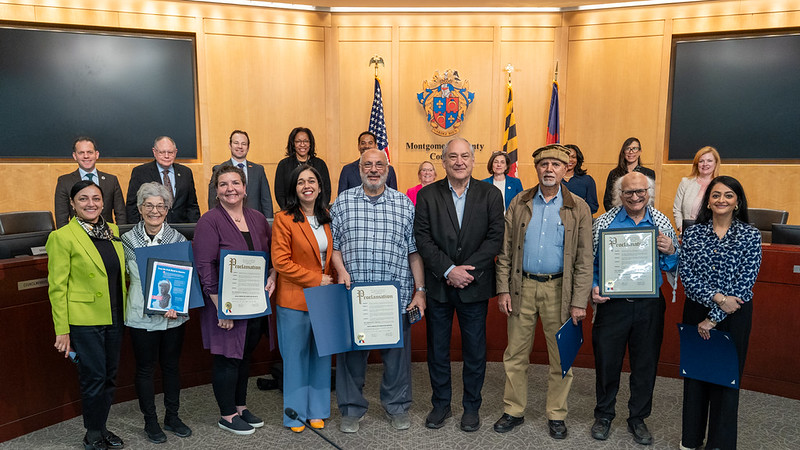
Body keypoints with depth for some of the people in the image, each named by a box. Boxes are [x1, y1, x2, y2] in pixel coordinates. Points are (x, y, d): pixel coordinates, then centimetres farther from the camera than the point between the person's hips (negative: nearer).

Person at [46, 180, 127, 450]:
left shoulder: (113, 231, 7)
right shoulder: (63, 237, -10)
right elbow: (57, 288, -9)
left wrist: (126, 312, 11)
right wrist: (62, 330, -10)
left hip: (114, 317, 6)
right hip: (85, 320, -6)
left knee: (110, 377, 13)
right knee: (94, 378, 2)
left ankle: (101, 428, 30)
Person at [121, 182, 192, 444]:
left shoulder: (178, 239, -1)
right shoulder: (128, 240, -3)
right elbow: (136, 277, -4)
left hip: (175, 316, 2)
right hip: (142, 316, -1)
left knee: (171, 366, 14)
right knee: (145, 369, 10)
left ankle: (172, 416, 30)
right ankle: (150, 421, 26)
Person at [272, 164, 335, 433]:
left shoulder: (327, 219, 10)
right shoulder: (284, 219, -8)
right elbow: (281, 261, -13)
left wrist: (332, 281, 3)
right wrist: (316, 280, -14)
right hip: (294, 300, -5)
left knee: (321, 355, 11)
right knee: (296, 356, 5)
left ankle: (317, 411, 24)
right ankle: (295, 414, 20)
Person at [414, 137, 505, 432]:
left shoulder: (490, 194, 0)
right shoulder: (427, 195, 0)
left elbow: (495, 238, -6)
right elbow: (422, 239, -6)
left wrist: (466, 270, -15)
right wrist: (449, 270, -16)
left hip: (474, 286, 0)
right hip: (437, 285, 1)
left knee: (475, 350, 10)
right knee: (437, 349, 12)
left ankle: (472, 407, 28)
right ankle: (441, 404, 30)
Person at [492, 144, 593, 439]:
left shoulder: (578, 208, 0)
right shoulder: (519, 203, 4)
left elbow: (584, 259, -2)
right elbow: (505, 251, 4)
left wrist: (579, 301, -8)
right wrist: (503, 290, -2)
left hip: (559, 290, -1)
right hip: (522, 287, 1)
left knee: (561, 358, 9)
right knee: (515, 355, 9)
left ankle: (556, 415, 26)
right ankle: (514, 411, 25)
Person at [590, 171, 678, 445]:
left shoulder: (662, 223, 2)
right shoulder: (604, 223, -3)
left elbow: (673, 268, 9)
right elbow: (590, 262, 2)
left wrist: (670, 251, -12)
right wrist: (594, 288, -13)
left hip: (649, 306, 2)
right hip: (612, 303, -1)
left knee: (645, 365, 12)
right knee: (607, 362, 7)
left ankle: (638, 418, 32)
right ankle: (604, 415, 29)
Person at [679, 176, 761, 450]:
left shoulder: (750, 235, -5)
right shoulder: (692, 233, 0)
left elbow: (745, 283, -11)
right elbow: (686, 275, -7)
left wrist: (714, 317, -14)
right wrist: (717, 297, -21)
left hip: (734, 316, -2)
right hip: (696, 311, 2)